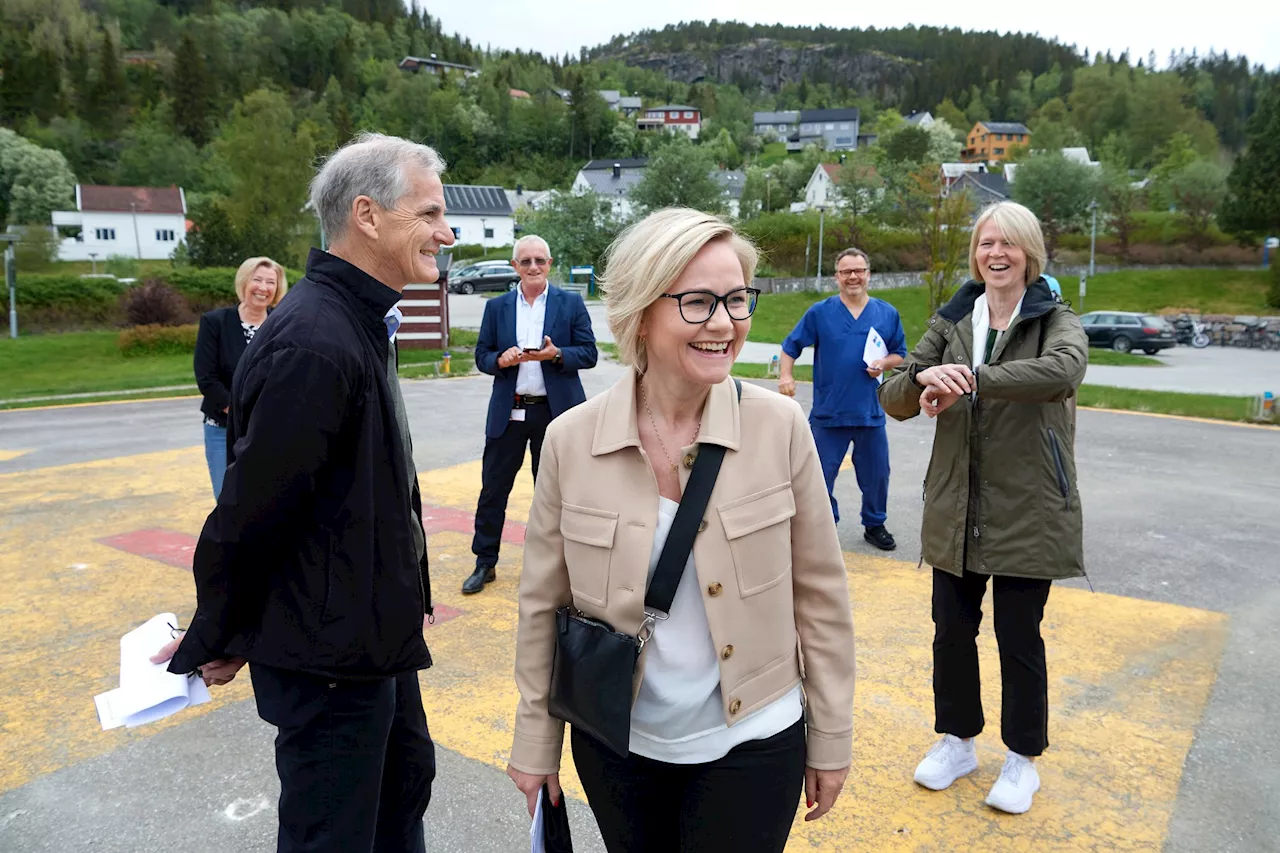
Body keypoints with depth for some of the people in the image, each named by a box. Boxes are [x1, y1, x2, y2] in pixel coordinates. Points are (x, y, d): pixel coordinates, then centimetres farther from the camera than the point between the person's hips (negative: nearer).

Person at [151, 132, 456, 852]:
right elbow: (252, 509, -23)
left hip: (377, 632, 9)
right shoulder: (312, 343, -27)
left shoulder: (357, 324, 8)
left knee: (406, 776, 26)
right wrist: (215, 641, -8)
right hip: (329, 656, -9)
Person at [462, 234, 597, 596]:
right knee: (493, 488, 6)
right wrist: (500, 360, -14)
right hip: (507, 412, 2)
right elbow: (482, 355, 8)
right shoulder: (496, 307, 7)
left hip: (555, 411, -1)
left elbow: (589, 353, -1)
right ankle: (485, 563, 19)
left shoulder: (571, 304, 1)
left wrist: (556, 354, -19)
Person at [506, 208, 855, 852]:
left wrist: (831, 739, 1)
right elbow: (542, 605, -2)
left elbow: (820, 595, -4)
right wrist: (535, 744, 4)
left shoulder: (781, 428, -13)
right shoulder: (571, 442, -11)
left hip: (751, 744, -1)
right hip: (616, 747, 1)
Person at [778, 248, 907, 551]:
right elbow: (791, 347, 3)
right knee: (821, 475, 5)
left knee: (876, 475, 11)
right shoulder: (819, 313, 0)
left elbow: (900, 355, 12)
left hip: (870, 412, 2)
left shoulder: (887, 313, 5)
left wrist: (884, 363, -9)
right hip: (828, 413, -2)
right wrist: (786, 376, -13)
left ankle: (874, 525, 31)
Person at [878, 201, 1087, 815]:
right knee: (951, 630, 13)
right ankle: (956, 741, 35)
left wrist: (967, 380, -31)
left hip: (1027, 510, -3)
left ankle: (1022, 759, 30)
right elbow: (893, 399, -1)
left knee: (1019, 637, 9)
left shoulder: (1055, 321, -3)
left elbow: (1065, 368, -28)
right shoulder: (951, 322, 6)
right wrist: (924, 377, -23)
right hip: (956, 508, 3)